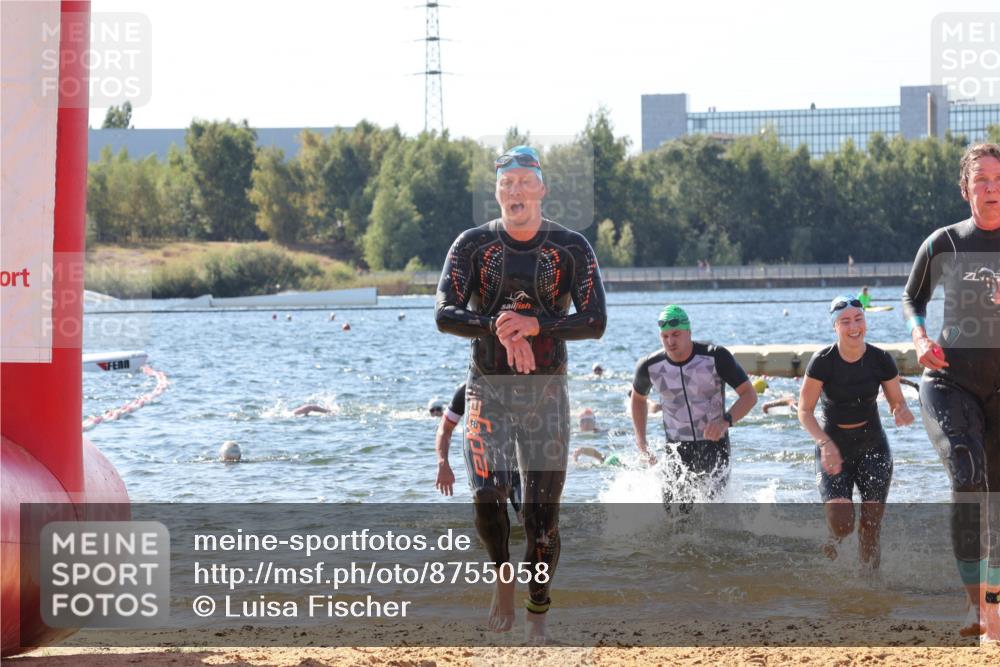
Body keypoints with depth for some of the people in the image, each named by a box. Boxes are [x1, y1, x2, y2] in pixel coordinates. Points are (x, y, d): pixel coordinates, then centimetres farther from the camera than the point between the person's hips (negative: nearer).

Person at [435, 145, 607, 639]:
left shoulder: (571, 247, 1)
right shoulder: (473, 244, 3)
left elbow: (595, 322, -7)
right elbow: (445, 314, -7)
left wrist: (534, 326, -23)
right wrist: (499, 328, -25)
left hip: (545, 390, 0)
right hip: (487, 388, 0)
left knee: (542, 510, -3)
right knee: (487, 495, -16)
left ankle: (537, 616, 11)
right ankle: (503, 577, 13)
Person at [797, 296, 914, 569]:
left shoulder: (881, 360, -7)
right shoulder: (823, 361, -13)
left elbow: (898, 403, 3)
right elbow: (805, 411, -10)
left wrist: (902, 413, -23)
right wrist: (825, 443, -26)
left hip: (873, 446, 2)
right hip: (834, 447, -2)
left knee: (871, 527, -3)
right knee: (842, 523, -17)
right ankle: (835, 538, 19)